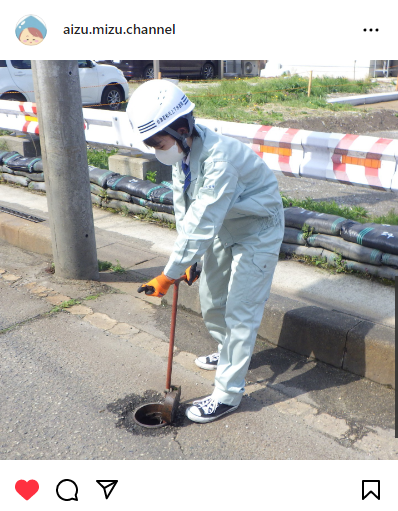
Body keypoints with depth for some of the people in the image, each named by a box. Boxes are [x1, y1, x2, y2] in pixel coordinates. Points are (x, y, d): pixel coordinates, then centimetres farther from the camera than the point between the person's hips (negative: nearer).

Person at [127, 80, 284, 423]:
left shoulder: (219, 158, -35)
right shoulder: (183, 151, -7)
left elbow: (201, 223, -35)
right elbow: (185, 211, 0)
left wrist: (170, 274, -30)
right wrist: (190, 261, -1)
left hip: (257, 233, -9)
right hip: (224, 231, 9)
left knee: (240, 313, -5)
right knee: (211, 299, 18)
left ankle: (228, 393, 8)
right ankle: (229, 354, 43)